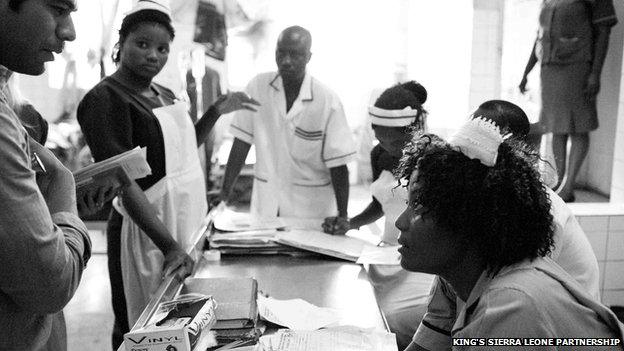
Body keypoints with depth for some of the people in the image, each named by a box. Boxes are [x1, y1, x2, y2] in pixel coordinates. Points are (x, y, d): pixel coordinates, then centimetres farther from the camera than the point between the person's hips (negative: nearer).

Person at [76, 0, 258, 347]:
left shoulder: (166, 95, 9)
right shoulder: (106, 98, -15)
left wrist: (217, 111, 10)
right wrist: (170, 246, -30)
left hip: (188, 225, 8)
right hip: (149, 231, -8)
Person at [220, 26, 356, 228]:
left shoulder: (328, 102, -11)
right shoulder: (257, 86, -3)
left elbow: (338, 164, -9)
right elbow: (242, 143, -1)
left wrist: (342, 215, -17)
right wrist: (224, 193, -3)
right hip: (264, 206, 2)